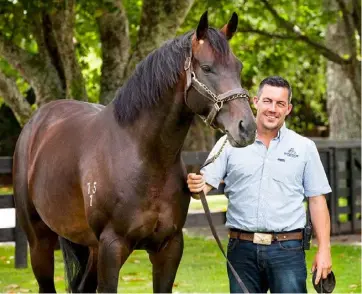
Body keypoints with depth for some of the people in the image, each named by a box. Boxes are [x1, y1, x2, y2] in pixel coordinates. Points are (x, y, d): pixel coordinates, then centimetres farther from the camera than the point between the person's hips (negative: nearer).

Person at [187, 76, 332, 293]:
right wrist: (195, 185, -26)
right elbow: (206, 184, -1)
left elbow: (317, 200, 5)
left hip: (287, 250, -1)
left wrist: (324, 250, -1)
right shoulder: (230, 143, 4)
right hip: (242, 249, 1)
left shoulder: (304, 147, 5)